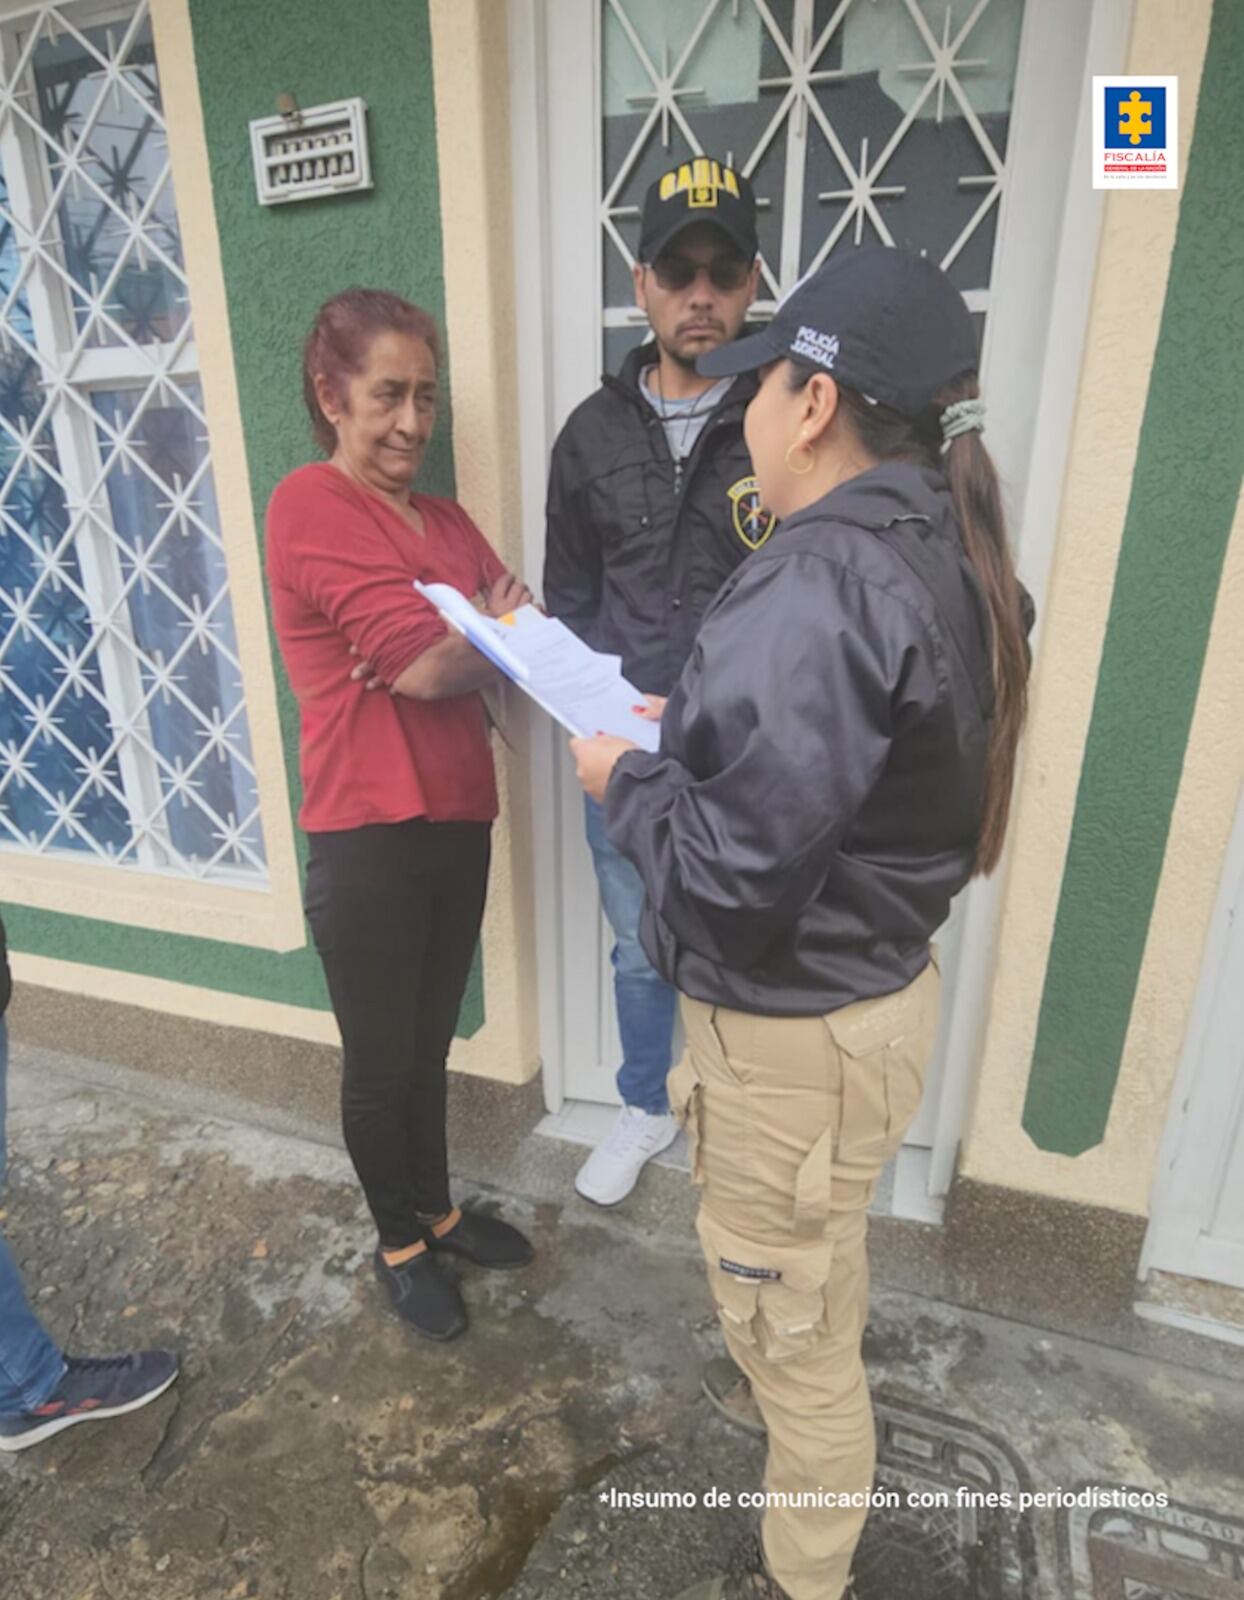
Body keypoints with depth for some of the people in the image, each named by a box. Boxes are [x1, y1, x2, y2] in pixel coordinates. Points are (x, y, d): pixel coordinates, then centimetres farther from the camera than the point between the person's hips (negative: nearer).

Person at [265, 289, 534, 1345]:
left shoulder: (447, 520, 14)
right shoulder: (310, 505, -11)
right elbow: (424, 668, -19)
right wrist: (501, 637, -1)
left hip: (458, 820, 7)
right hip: (367, 837, -6)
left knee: (431, 1045, 21)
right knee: (380, 1060, 13)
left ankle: (438, 1210, 43)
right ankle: (399, 1242, 37)